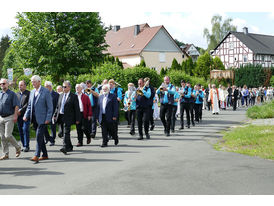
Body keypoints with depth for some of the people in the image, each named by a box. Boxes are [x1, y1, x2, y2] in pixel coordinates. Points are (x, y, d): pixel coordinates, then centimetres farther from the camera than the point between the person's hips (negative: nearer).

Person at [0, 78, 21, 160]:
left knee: (8, 135, -12)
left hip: (9, 118, -6)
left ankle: (18, 147, 11)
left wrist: (15, 116, -17)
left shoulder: (12, 94, -4)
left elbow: (16, 106, -9)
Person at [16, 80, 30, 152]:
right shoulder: (17, 94, 17)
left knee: (25, 130, -8)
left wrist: (20, 110, -14)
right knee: (20, 131, 6)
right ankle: (24, 146, 13)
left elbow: (28, 104, -11)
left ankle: (26, 146, -3)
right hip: (19, 115, 6)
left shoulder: (28, 93, -2)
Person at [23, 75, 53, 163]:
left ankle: (37, 156, -12)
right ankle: (45, 155, 20)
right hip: (34, 118, 7)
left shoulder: (46, 91, -7)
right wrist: (26, 116, 6)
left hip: (42, 118, -7)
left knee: (39, 137, -12)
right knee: (40, 137, 11)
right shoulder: (32, 92, 13)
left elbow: (50, 106, -9)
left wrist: (48, 119, -14)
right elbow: (29, 106, 19)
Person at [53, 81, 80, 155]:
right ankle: (70, 147, 22)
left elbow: (77, 109, -5)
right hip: (61, 116, 6)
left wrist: (77, 119, -8)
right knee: (65, 132, 11)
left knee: (66, 132, -13)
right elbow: (58, 106, 19)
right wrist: (55, 115, 11)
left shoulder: (74, 96, -4)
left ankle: (65, 147, -17)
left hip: (68, 117, -6)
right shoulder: (61, 95, 15)